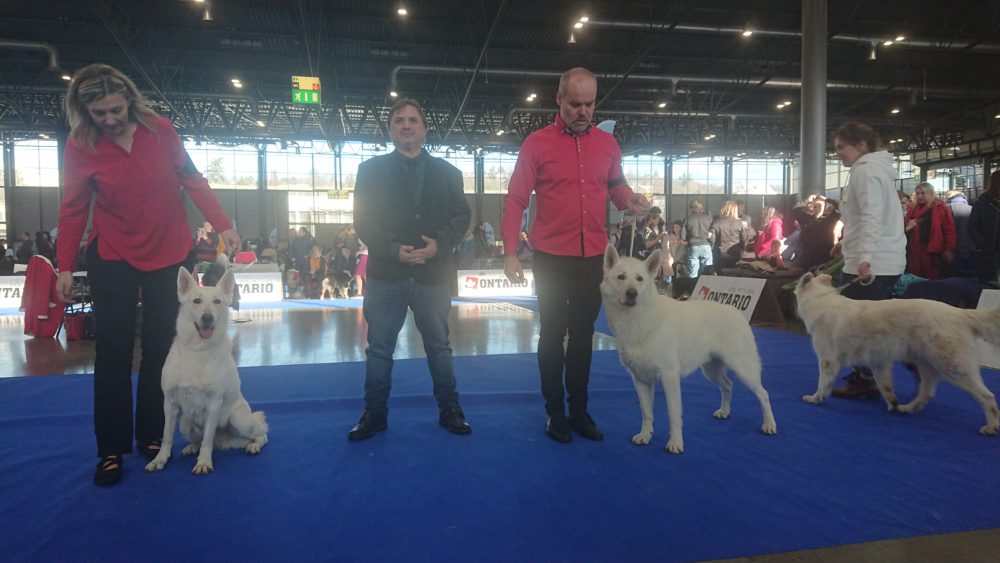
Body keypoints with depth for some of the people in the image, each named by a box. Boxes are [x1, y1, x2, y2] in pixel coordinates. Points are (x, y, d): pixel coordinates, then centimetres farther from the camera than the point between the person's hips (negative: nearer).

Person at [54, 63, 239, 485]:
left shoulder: (160, 130, -5)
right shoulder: (80, 146, -6)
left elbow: (192, 181, -1)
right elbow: (73, 209, -3)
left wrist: (223, 225, -9)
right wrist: (65, 267, -5)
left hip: (170, 255, 1)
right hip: (113, 260, -1)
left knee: (160, 348, 7)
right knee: (113, 353, 2)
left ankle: (151, 435, 21)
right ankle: (111, 448, 12)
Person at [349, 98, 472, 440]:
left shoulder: (447, 172, 11)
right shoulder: (371, 170, 7)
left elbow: (462, 215, 4)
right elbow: (363, 220, -1)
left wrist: (439, 244, -14)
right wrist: (393, 248, -16)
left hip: (433, 271, 1)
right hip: (386, 273, 0)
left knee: (439, 346, 11)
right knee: (379, 349, 7)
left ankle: (449, 409, 24)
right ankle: (375, 413, 20)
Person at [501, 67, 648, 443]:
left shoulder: (607, 143, 7)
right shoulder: (537, 144, -4)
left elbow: (616, 186, 19)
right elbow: (516, 200, -5)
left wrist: (630, 200, -5)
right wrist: (510, 251, -12)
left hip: (594, 258, 4)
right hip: (551, 258, -3)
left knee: (583, 335, 12)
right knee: (553, 334, 6)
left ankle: (579, 410, 24)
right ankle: (555, 412, 19)